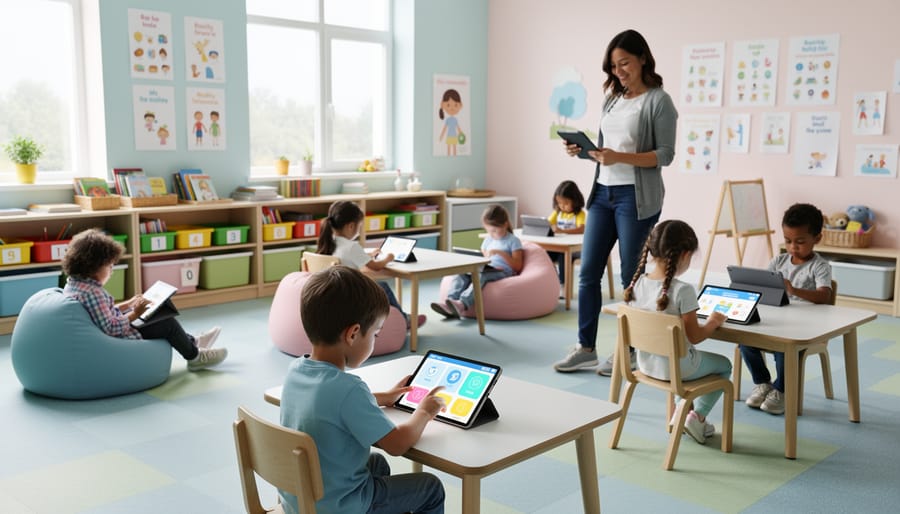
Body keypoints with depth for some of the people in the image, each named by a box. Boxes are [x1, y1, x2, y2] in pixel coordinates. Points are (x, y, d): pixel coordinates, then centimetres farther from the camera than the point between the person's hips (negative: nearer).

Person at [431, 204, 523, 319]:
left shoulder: (513, 241, 5)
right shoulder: (488, 240, 24)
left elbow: (517, 266, -4)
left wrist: (501, 253, -15)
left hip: (502, 272, -6)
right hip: (485, 269, 6)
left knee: (481, 275, -38)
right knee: (461, 274, -24)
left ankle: (462, 304, -59)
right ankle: (451, 302, -45)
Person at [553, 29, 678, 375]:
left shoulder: (658, 101, -5)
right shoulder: (612, 99, 14)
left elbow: (665, 155, -11)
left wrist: (620, 158, -23)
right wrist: (583, 151, -2)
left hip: (636, 197, -6)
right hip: (603, 193, 7)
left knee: (631, 276, 2)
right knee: (588, 272, 5)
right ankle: (586, 348, 15)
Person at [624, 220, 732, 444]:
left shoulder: (637, 283, -8)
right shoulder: (683, 290, -26)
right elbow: (694, 336, -19)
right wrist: (713, 322, 0)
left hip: (646, 364, 6)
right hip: (676, 367, -6)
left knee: (695, 358, 36)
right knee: (724, 365, 23)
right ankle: (697, 416, 12)